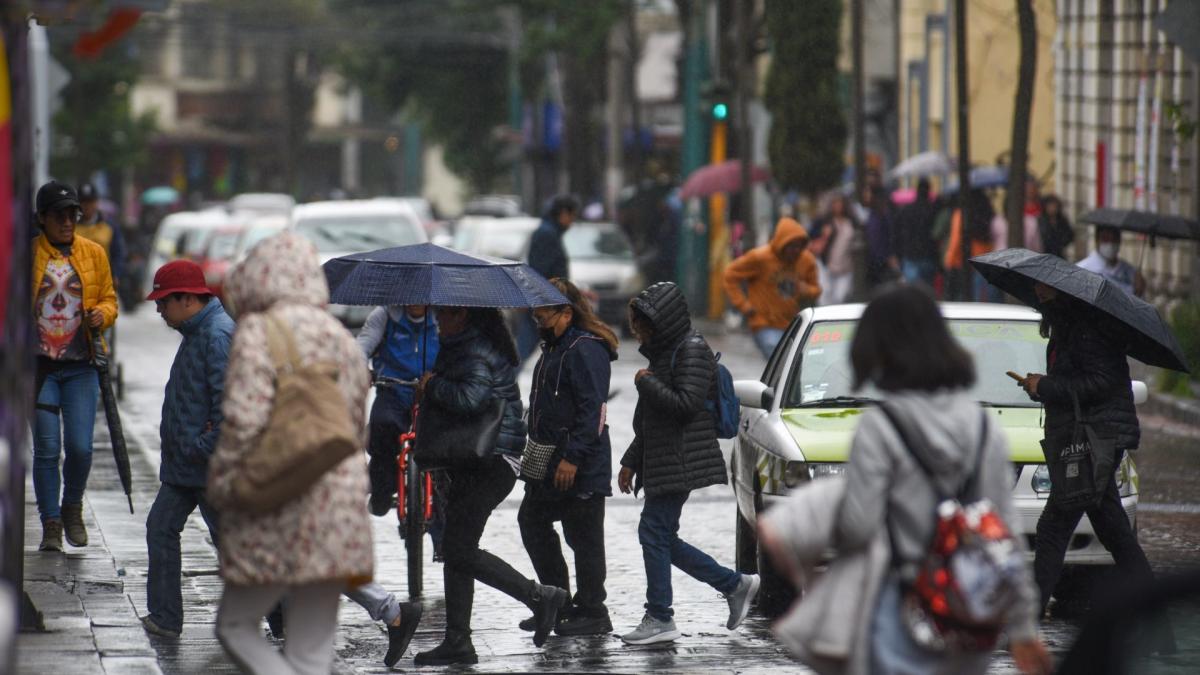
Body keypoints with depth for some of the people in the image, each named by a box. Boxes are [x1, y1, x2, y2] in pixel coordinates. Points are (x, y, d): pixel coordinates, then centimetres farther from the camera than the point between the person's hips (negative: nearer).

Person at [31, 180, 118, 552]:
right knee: (46, 448, -2)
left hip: (81, 367, 1)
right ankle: (51, 524, 9)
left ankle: (72, 508, 21)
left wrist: (101, 314, -7)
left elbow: (109, 298, 16)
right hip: (40, 366, -1)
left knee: (80, 446, -4)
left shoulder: (93, 253, 7)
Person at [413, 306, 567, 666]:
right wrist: (431, 387, 0)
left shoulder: (477, 352, -17)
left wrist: (432, 385, -15)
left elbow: (469, 398, -31)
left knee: (460, 551, -12)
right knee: (455, 549, 10)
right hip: (471, 463, 11)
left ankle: (540, 597, -5)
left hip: (490, 463, -11)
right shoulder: (460, 346, 17)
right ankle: (457, 642, 13)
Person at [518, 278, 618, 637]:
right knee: (532, 522, 14)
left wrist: (572, 458, -25)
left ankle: (592, 613, 4)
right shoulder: (555, 348, 17)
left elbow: (592, 409, -22)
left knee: (583, 536, -4)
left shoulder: (586, 351, -16)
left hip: (581, 468, -11)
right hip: (550, 465, 11)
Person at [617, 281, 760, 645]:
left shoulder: (691, 349, -11)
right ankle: (735, 585, 15)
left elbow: (686, 404, -22)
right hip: (660, 462, 10)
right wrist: (631, 462, 22)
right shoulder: (664, 350, 19)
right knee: (663, 538, 8)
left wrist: (646, 383, -11)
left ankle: (659, 619, -4)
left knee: (654, 532, -9)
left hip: (680, 461, -10)